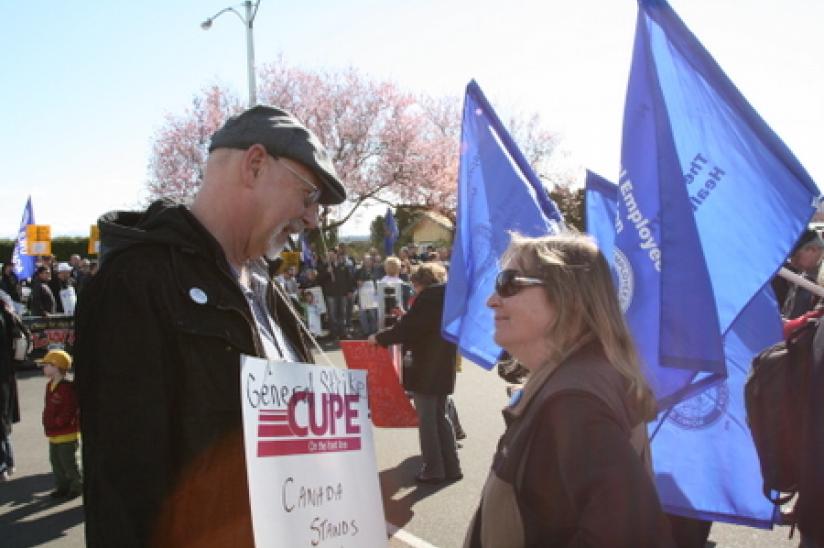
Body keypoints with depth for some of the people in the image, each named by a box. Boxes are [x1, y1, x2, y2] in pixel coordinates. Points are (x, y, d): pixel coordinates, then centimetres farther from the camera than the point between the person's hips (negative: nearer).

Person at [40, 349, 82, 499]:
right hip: (53, 434, 9)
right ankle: (63, 486, 27)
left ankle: (77, 486, 14)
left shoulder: (67, 388, -20)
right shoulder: (50, 386, 10)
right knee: (56, 461, 16)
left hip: (67, 434, -9)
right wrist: (47, 421, 9)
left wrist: (58, 422, -19)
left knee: (68, 462, 0)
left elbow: (70, 410, -22)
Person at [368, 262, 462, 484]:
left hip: (425, 369, -8)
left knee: (426, 419, 1)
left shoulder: (429, 296, -14)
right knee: (440, 416, 16)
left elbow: (407, 327, -17)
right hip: (444, 368, 8)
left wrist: (379, 338, -5)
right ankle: (451, 467, 19)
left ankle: (433, 470, 6)